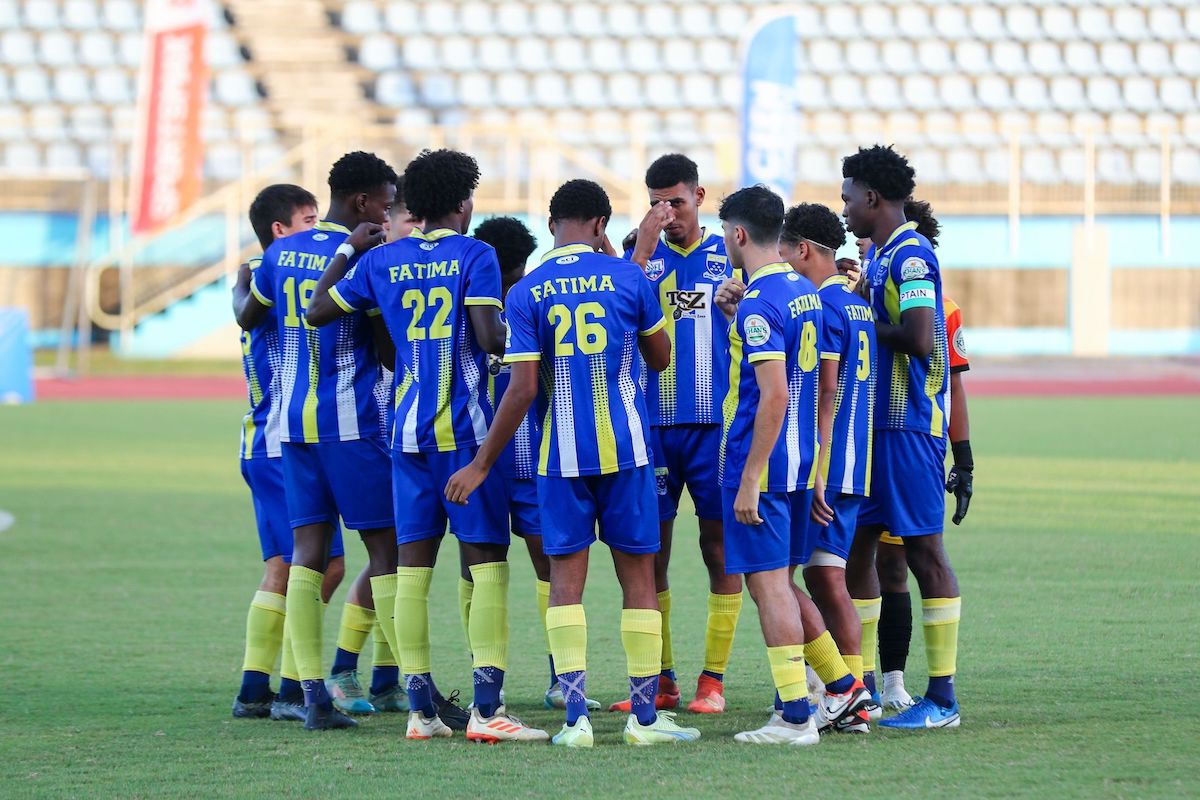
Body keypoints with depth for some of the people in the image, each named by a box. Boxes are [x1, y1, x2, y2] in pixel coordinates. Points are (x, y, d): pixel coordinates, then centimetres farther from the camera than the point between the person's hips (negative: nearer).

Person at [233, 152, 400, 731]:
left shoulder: (281, 254, 9)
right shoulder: (364, 257, -11)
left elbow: (246, 317, 26)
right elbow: (390, 353, -11)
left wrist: (241, 286, 46)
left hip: (292, 419, 6)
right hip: (351, 421, -6)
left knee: (308, 549, 4)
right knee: (386, 547, -1)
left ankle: (313, 695, -2)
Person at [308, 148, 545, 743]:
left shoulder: (382, 260, 8)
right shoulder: (474, 256, -5)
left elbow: (317, 311, 15)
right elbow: (490, 340, -14)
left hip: (409, 428, 5)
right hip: (466, 426, -5)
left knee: (413, 562, 6)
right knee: (487, 560, -3)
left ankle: (420, 709, 4)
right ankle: (486, 708, -12)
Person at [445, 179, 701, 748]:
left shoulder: (527, 292, -2)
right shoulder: (627, 277, -1)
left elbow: (522, 388, -7)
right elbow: (660, 358, 13)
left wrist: (482, 464, 0)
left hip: (560, 454, 0)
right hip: (625, 446, 0)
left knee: (566, 580, 3)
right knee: (638, 577, 6)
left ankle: (576, 717, -6)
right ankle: (644, 716, 7)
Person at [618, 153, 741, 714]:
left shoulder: (730, 254, 7)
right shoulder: (640, 256, 9)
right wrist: (643, 246, -13)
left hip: (716, 422, -1)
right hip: (653, 423, 1)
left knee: (720, 547, -1)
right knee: (650, 551, 2)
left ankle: (713, 679, 4)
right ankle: (659, 681, 8)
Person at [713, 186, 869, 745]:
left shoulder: (759, 304, -17)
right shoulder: (805, 292, 12)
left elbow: (775, 394, -23)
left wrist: (749, 480, -21)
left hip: (761, 463, -9)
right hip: (799, 461, 9)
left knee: (768, 584, -4)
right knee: (777, 582, 19)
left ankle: (795, 716, -4)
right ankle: (843, 687, 21)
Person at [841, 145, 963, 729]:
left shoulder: (910, 255, -14)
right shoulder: (879, 255, 16)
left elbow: (920, 339, -25)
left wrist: (867, 326, -11)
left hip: (908, 425, -10)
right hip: (873, 423, 10)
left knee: (923, 550, -6)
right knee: (855, 546, 12)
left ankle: (942, 699, -2)